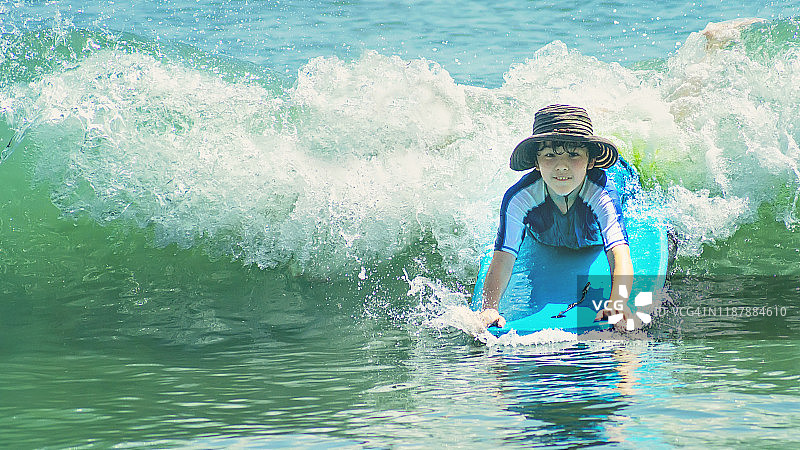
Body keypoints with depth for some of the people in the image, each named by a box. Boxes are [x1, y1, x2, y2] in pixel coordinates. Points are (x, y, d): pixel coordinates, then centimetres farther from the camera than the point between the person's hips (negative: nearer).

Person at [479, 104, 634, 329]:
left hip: (594, 246, -1)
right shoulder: (519, 198, -44)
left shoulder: (602, 194, -48)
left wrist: (618, 303, -79)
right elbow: (503, 259, -49)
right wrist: (490, 308, -68)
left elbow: (619, 255, -60)